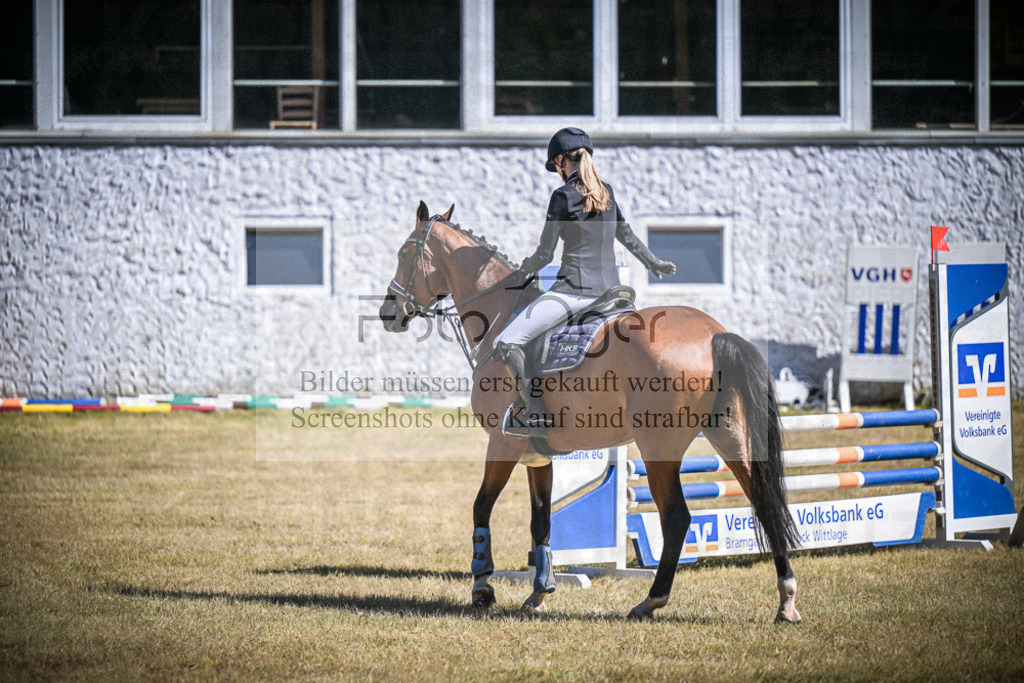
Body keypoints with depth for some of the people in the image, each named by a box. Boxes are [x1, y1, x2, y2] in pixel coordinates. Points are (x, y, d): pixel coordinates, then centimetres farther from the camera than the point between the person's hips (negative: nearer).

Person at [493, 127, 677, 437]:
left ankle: (536, 412, -20)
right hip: (609, 291, 8)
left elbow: (545, 255, -6)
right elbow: (628, 238, 25)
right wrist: (654, 263, 43)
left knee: (506, 343, -11)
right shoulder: (607, 193, 11)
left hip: (573, 290, -8)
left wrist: (520, 272, 15)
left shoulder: (564, 196, -9)